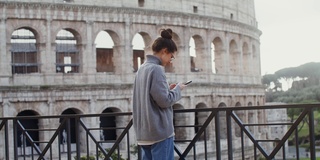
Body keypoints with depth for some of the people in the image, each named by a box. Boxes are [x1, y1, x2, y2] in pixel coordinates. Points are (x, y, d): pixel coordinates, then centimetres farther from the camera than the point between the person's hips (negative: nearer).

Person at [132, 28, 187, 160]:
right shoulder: (156, 69, -14)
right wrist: (177, 89, -1)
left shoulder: (142, 69, 13)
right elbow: (165, 100, -17)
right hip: (160, 130, -9)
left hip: (144, 131, 9)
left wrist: (168, 89, 13)